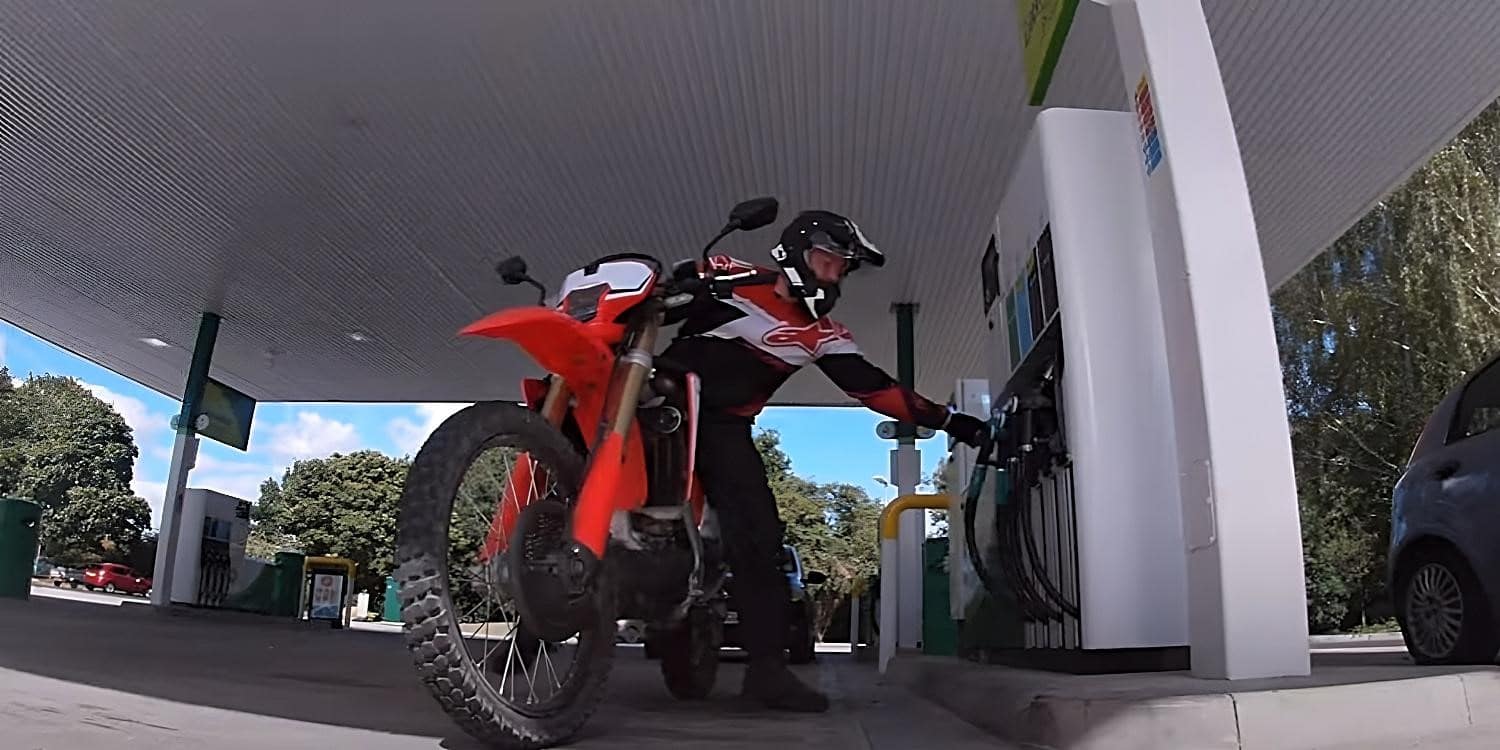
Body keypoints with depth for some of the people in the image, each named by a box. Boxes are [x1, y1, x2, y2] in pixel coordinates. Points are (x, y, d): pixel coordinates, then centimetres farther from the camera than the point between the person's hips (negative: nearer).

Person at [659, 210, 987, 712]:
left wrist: (951, 421, 1)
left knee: (756, 535, -8)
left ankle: (768, 668, -4)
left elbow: (875, 388, 6)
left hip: (725, 427, 2)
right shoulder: (728, 277, -2)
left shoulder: (822, 335, 9)